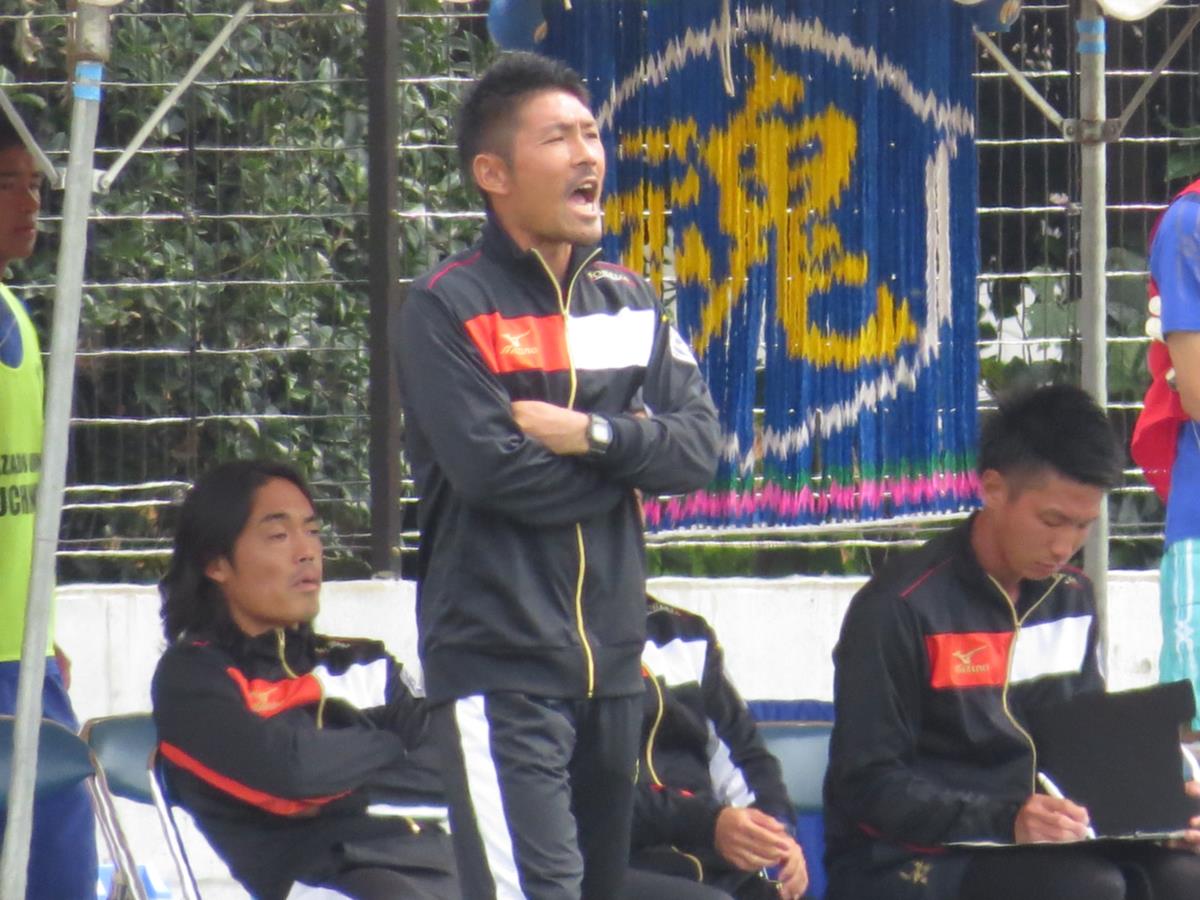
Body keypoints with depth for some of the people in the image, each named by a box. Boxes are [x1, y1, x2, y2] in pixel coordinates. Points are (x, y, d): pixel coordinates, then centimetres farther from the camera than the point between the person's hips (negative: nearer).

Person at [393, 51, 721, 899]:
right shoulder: (446, 310, -6)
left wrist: (593, 436, -15)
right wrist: (636, 454, -5)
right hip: (499, 663, -7)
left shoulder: (632, 303, 13)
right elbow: (494, 471, -17)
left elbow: (700, 446, 2)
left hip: (613, 662, 7)